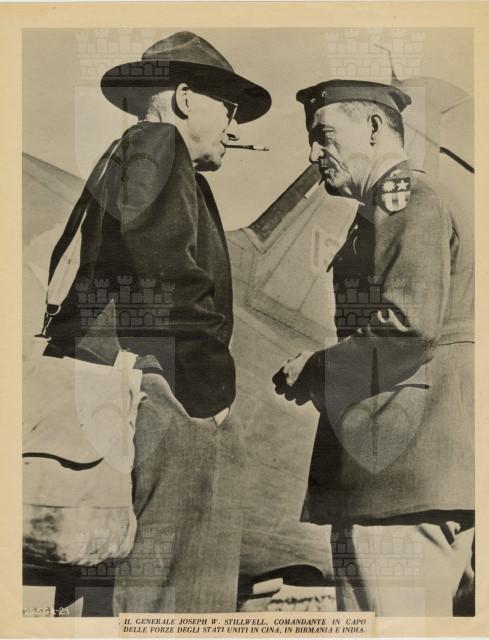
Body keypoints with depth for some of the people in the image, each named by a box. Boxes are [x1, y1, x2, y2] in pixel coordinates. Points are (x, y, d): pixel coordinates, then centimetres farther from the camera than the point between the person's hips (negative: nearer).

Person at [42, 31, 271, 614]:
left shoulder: (115, 161, 26)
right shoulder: (156, 144, -3)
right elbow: (167, 269, -18)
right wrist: (210, 387, -11)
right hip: (151, 393, -10)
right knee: (169, 588, -4)